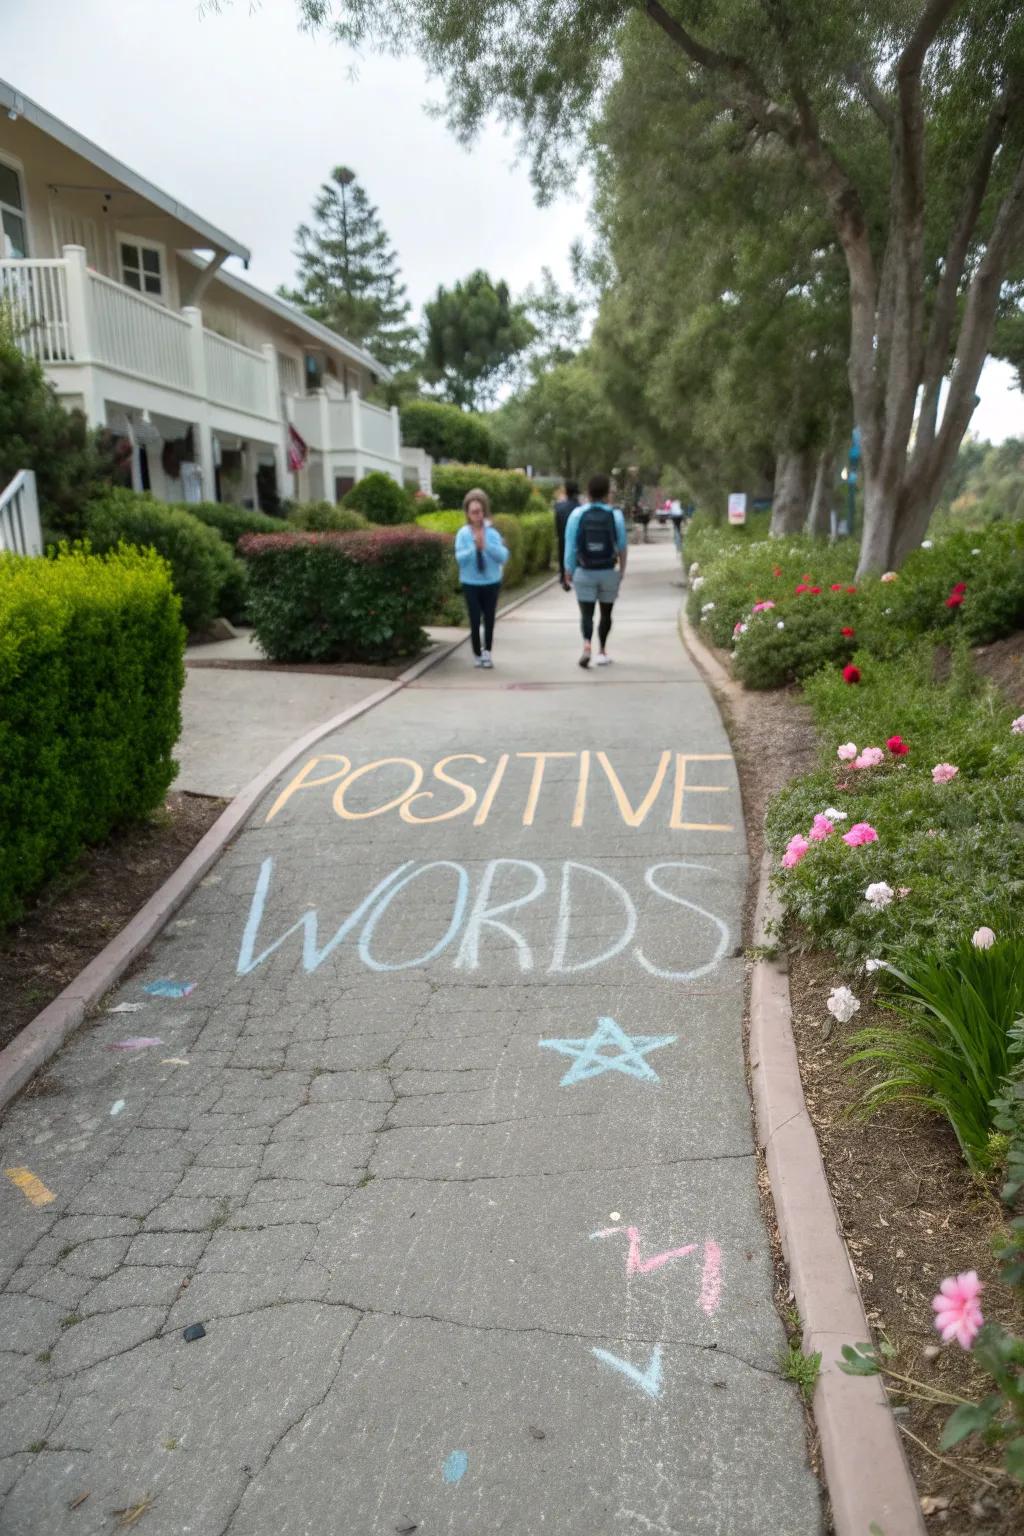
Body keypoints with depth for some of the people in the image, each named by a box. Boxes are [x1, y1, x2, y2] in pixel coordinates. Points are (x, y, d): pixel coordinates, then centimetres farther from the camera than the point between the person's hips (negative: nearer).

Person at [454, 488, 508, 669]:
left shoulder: (492, 533, -3)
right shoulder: (463, 534, -5)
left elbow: (503, 556, -10)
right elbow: (460, 558, -13)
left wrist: (486, 546, -22)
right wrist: (474, 547, -25)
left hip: (492, 582, 1)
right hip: (471, 583, -1)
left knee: (489, 618, 5)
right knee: (475, 619, 1)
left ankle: (487, 652, 19)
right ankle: (478, 654, 16)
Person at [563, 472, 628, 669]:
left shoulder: (577, 514, -5)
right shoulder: (615, 515, -4)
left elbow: (570, 545, -4)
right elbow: (622, 546, 0)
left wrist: (568, 569, 5)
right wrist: (622, 569, 11)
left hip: (584, 572, -1)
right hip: (608, 572, 1)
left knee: (586, 612, 1)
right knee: (606, 613, 14)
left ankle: (586, 645, -23)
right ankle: (602, 652, 21)